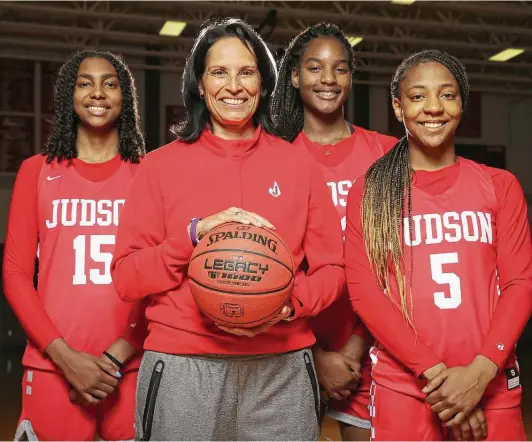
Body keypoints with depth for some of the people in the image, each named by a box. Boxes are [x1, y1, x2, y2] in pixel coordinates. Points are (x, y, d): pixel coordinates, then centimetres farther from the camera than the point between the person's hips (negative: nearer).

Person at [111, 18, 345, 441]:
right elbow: (127, 277, -2)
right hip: (183, 370, -1)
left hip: (282, 369, 1)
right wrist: (196, 233, -16)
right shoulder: (161, 165, 2)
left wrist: (291, 304, -13)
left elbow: (331, 268, 6)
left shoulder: (298, 163, 5)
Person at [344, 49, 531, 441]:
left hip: (492, 385, 1)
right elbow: (362, 290, -5)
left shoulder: (500, 186, 6)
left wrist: (480, 372, -14)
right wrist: (433, 371, -14)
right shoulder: (368, 193, 2)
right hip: (401, 386, -1)